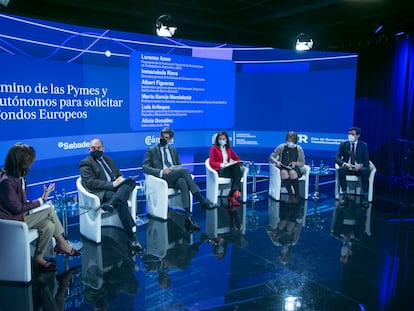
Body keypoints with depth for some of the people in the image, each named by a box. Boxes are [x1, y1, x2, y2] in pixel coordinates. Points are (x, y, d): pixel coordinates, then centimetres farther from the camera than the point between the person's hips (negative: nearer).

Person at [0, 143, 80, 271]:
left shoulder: (18, 176, 5)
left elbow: (21, 203, 8)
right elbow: (17, 208, -20)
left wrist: (40, 199, -7)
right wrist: (41, 201, -12)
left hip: (21, 215, 9)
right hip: (11, 220, -9)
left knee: (49, 226, -10)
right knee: (49, 209, -17)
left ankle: (39, 257, 5)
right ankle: (62, 244, -3)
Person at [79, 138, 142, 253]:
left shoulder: (108, 159, 27)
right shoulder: (85, 163, 5)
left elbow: (119, 174, 25)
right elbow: (90, 183, -9)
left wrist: (120, 179, -2)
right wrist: (112, 184, -17)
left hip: (117, 188, 6)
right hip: (102, 193, -6)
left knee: (131, 181, -25)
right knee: (121, 202, -34)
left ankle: (110, 203, -43)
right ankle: (133, 237, -36)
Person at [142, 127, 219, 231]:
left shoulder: (173, 150, 24)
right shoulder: (152, 150, 10)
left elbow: (179, 166, 23)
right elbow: (144, 167, -1)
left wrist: (174, 169, -3)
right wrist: (161, 172, -17)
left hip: (175, 178, 4)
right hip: (162, 179, -4)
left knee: (183, 182, -35)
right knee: (185, 170, -31)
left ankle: (188, 216, -43)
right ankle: (202, 200, -32)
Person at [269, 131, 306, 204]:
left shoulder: (299, 149, 8)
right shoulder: (281, 147, 7)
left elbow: (302, 163, 10)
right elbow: (271, 157, 8)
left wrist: (295, 163, -11)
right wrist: (276, 162, -12)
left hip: (295, 168, 0)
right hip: (283, 167, 0)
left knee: (292, 172, -38)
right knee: (284, 172, -38)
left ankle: (297, 195, -22)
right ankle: (290, 195, -29)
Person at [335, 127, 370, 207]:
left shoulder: (364, 145, 4)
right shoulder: (343, 144, 5)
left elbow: (366, 161, -1)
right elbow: (337, 158, -2)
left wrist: (361, 165, -25)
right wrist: (344, 163, -24)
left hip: (359, 168, 0)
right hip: (347, 167, 1)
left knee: (365, 171, -34)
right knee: (341, 170, -33)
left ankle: (365, 197, -27)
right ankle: (345, 195, -29)